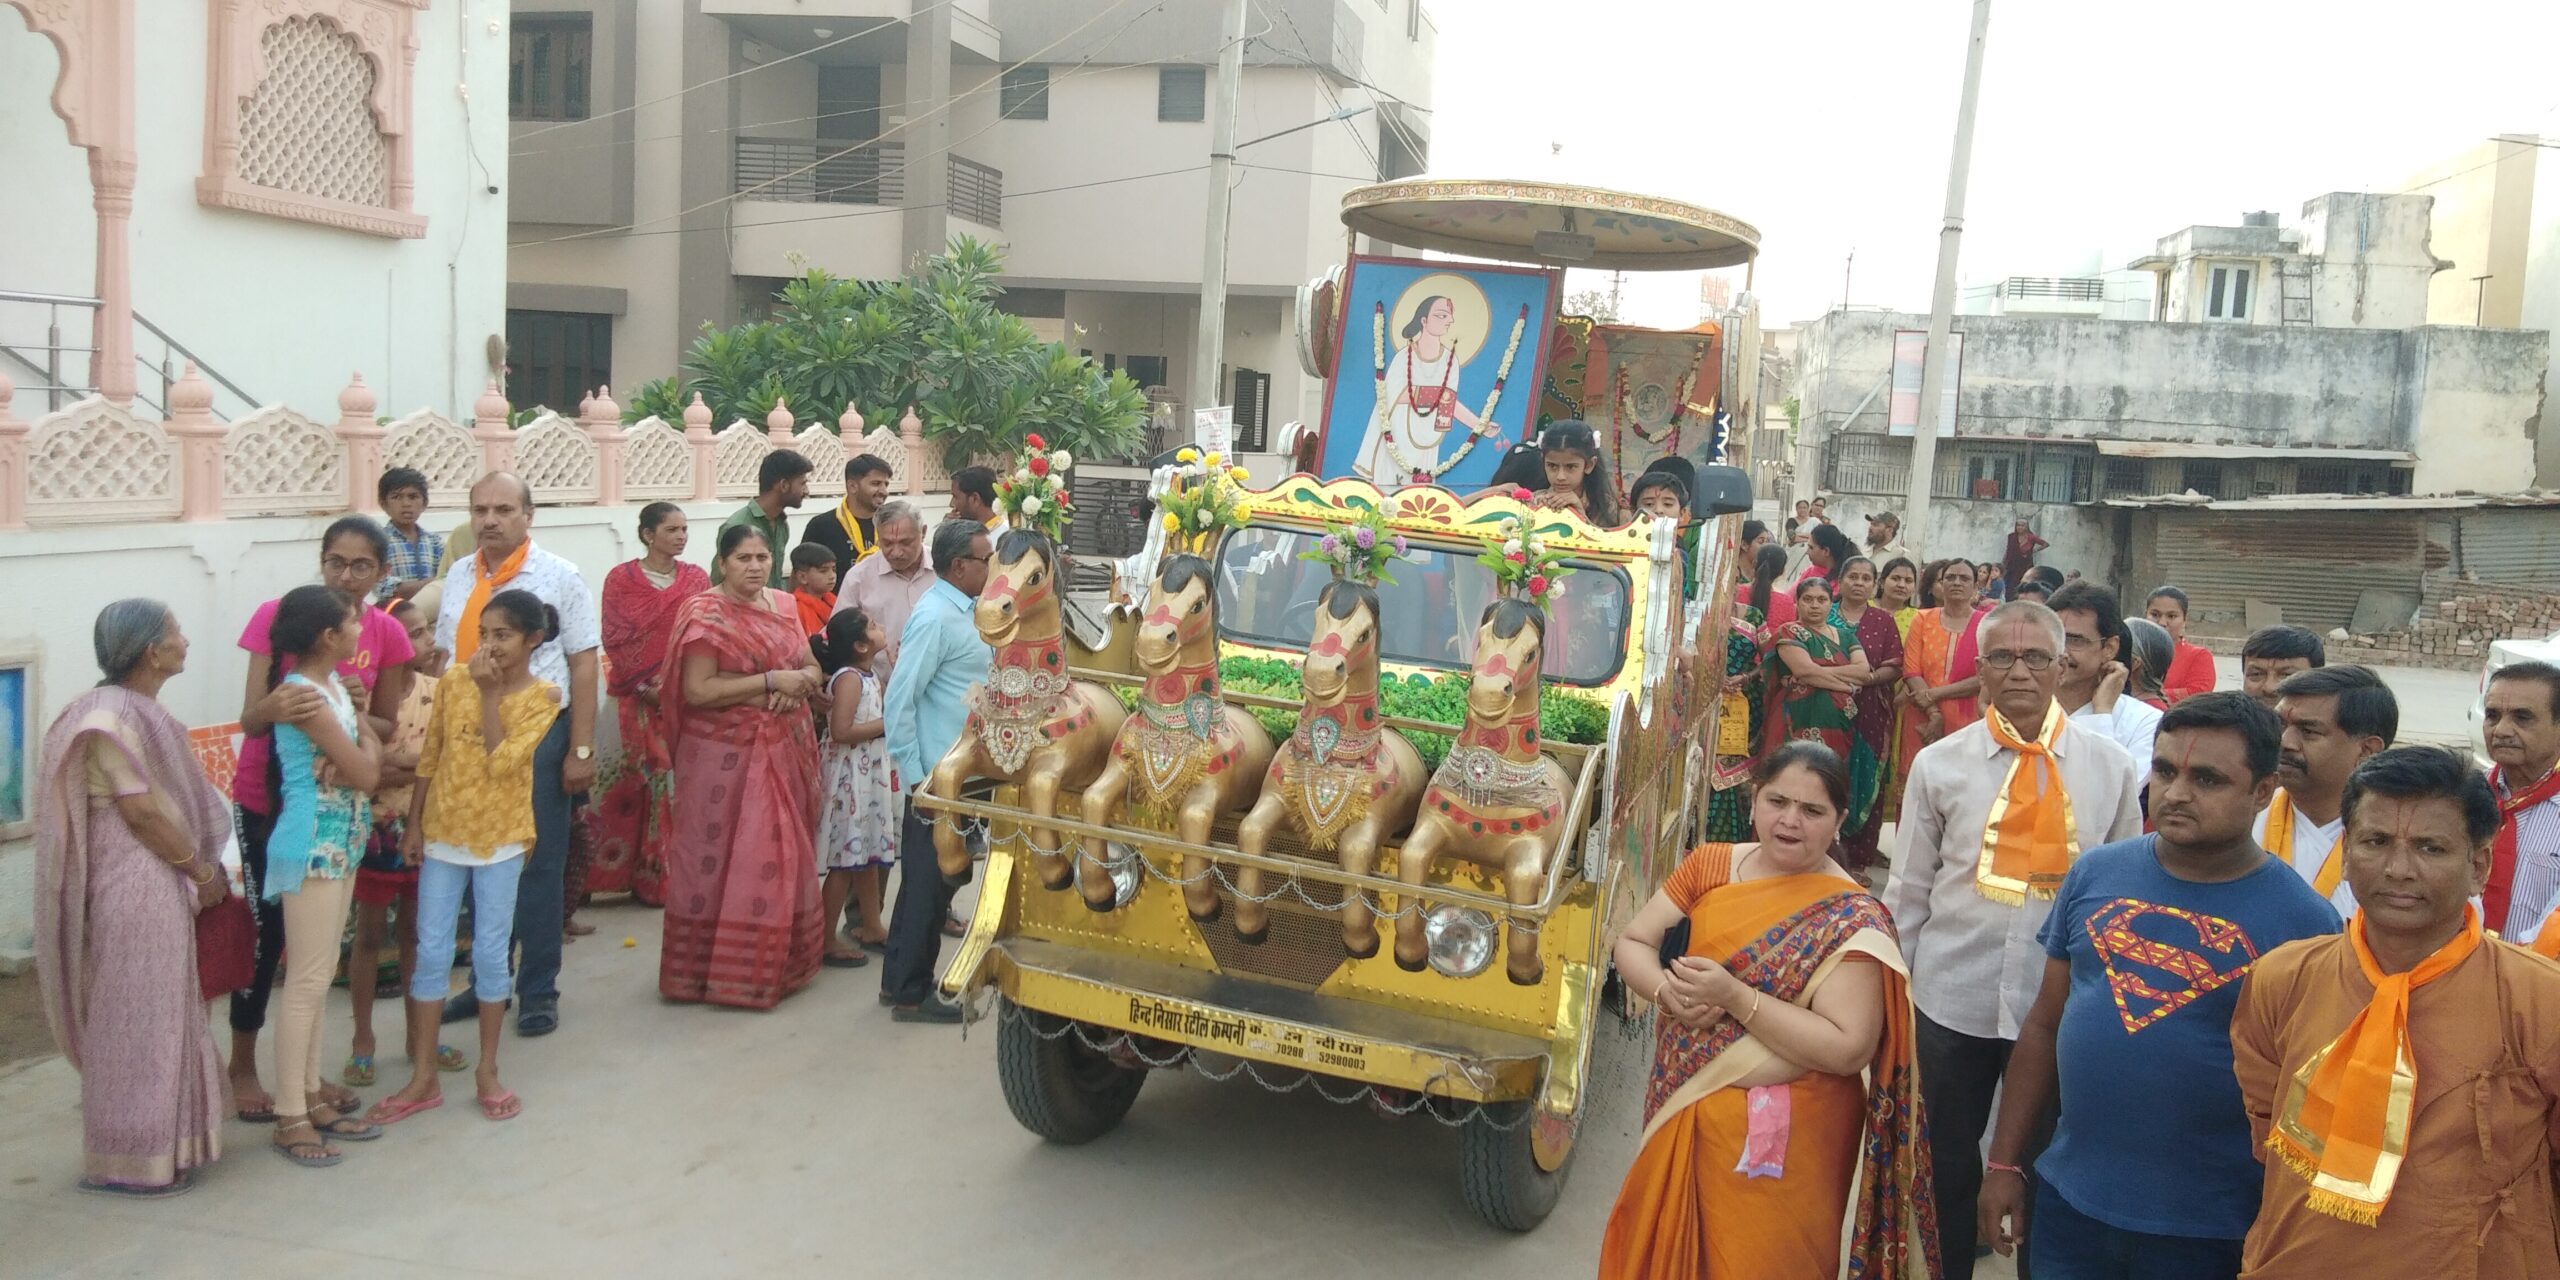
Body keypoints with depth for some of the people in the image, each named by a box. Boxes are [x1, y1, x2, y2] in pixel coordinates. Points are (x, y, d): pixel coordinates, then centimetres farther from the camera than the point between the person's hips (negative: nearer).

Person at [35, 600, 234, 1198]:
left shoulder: (138, 709, 11)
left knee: (158, 1019, 17)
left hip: (159, 884, 10)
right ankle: (127, 1161, 10)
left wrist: (198, 868, 7)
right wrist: (201, 870, -10)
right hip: (134, 886, -10)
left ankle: (157, 1144, 27)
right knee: (135, 1023, 0)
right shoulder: (112, 716, -18)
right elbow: (141, 811, -19)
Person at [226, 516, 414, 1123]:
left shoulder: (387, 634, -5)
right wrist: (272, 708, -40)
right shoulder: (277, 615, -14)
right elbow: (248, 718, -17)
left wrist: (355, 715, -22)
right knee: (268, 930, -1)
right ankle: (242, 1066, 17)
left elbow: (388, 727, 1)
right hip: (267, 799, -3)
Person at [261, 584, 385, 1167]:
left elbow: (367, 763, 8)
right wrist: (364, 735, 1)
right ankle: (290, 1119, 1)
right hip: (313, 846, -9)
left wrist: (345, 761, -13)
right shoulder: (304, 695, -19)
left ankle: (312, 1098, 22)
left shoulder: (332, 684, 9)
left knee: (320, 975, 14)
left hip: (342, 842, 9)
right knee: (308, 979, -5)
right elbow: (367, 774, -18)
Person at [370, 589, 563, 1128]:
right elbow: (429, 757, 6)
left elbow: (501, 762, -20)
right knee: (432, 953, 6)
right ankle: (423, 1077, 15)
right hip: (442, 832, 2)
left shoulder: (542, 697, -9)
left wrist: (489, 693, -19)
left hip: (499, 839, -2)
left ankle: (487, 1071, 19)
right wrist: (413, 824, 4)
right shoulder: (453, 681, -1)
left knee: (490, 954, 5)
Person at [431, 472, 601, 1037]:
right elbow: (443, 657, 13)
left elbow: (583, 665, -6)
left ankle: (538, 992, 18)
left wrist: (580, 751, -10)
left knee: (540, 867, 5)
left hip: (537, 734, -4)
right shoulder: (458, 578, 8)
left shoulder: (558, 577, -5)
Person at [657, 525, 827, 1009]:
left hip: (785, 750, 7)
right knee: (724, 859, -2)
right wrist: (770, 681, -19)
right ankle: (719, 969, 7)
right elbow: (697, 690, -18)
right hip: (726, 756, -6)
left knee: (780, 856, 11)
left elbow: (811, 666, 15)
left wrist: (799, 683, -8)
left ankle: (776, 961, 22)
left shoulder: (783, 606, 10)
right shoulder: (706, 614, -10)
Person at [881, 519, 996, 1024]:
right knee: (927, 883, 1)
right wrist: (916, 779, -19)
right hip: (938, 778, -9)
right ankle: (911, 994, 13)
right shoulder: (935, 618, -19)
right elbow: (898, 701, -21)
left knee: (935, 882, 17)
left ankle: (901, 981, 30)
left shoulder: (966, 611, 10)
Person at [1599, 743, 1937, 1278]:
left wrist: (1736, 997, -26)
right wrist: (1668, 991, -18)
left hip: (1781, 1137, -5)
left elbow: (1849, 1049, -21)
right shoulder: (1709, 865, 1)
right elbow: (1633, 943, 3)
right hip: (1683, 1115, 5)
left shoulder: (1849, 919, -15)